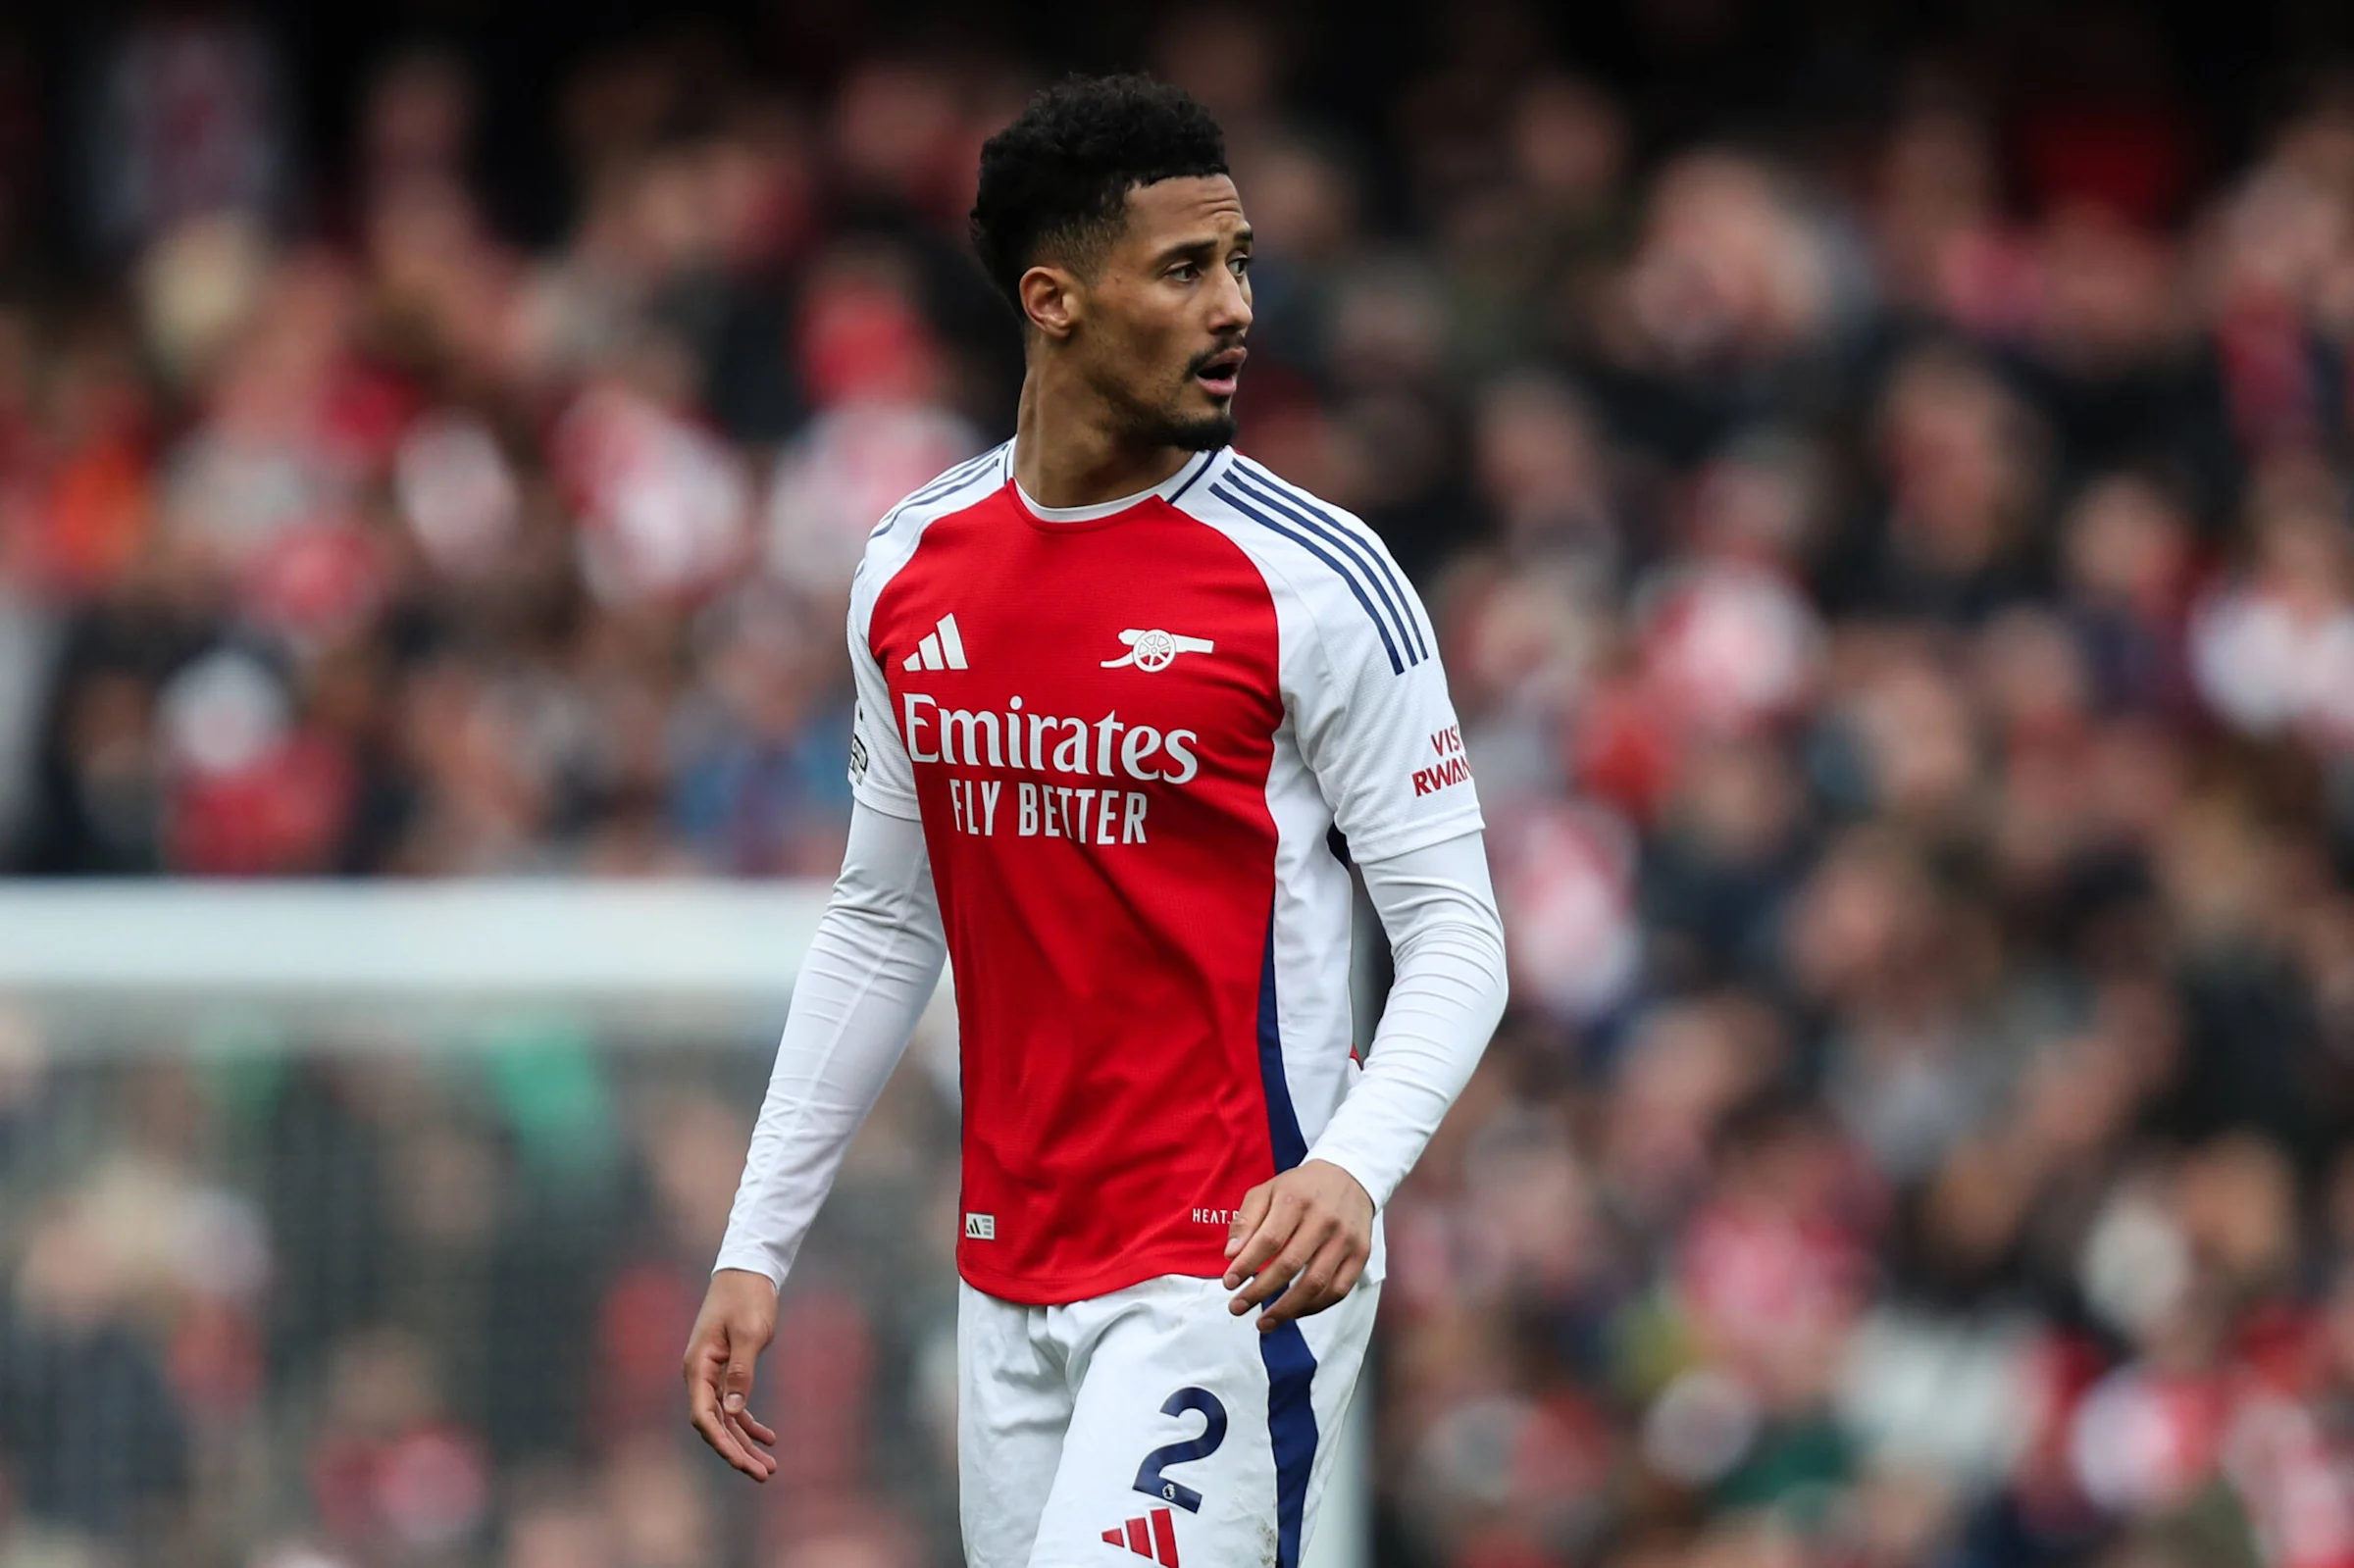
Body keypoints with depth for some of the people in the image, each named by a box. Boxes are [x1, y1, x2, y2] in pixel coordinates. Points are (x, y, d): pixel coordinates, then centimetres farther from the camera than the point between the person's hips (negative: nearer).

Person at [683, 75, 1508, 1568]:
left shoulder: (1316, 579, -9)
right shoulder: (915, 566, 7)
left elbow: (1456, 933, -8)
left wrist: (1352, 1167, -26)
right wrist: (757, 1243, 15)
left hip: (1230, 1275, -6)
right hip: (1010, 1275, 6)